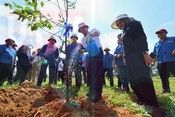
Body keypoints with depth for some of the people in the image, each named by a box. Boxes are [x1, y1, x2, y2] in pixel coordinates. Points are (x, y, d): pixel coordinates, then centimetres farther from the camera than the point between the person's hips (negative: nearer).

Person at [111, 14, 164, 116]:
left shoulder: (134, 24, 4)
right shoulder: (125, 32, 28)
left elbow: (141, 38, -11)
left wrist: (145, 53, -23)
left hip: (137, 57, -9)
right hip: (130, 59, 9)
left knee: (142, 80, -20)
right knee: (134, 83, 2)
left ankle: (155, 108, -21)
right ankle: (146, 105, 5)